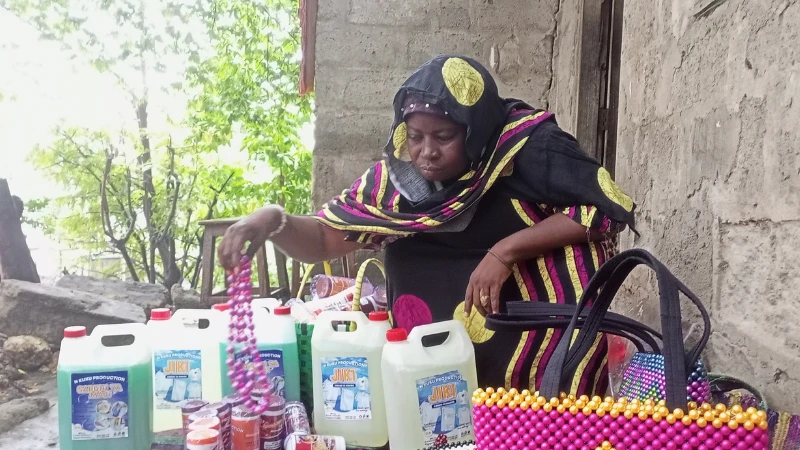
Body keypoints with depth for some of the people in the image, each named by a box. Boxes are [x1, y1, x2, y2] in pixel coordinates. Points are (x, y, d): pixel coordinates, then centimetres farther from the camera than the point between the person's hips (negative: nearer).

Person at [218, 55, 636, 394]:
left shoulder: (526, 148, -16)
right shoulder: (396, 176, -6)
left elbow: (609, 208, -14)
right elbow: (322, 238, 0)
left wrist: (506, 249, -21)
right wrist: (273, 220, -22)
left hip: (541, 345, -2)